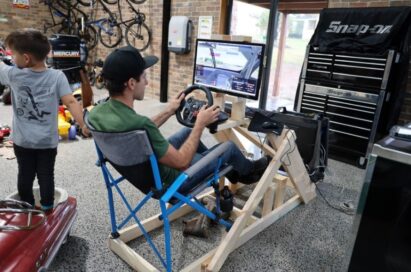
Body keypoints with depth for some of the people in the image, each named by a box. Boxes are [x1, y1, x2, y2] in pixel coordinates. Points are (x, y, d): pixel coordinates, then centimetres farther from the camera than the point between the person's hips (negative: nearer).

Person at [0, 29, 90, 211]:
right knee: (46, 176, 11)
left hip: (22, 140, 1)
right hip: (47, 141, -1)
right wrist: (83, 125, -21)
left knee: (25, 175, 17)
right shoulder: (57, 76, -13)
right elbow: (71, 102, -21)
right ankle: (46, 209, 24)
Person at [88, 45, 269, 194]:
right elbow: (181, 162, -27)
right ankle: (248, 171, 44)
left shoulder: (96, 113, -12)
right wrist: (201, 124, -16)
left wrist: (168, 112, 11)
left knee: (186, 132, 26)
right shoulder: (137, 123, -40)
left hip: (142, 170, 8)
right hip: (166, 181, -7)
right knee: (229, 147, 8)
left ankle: (225, 167, 44)